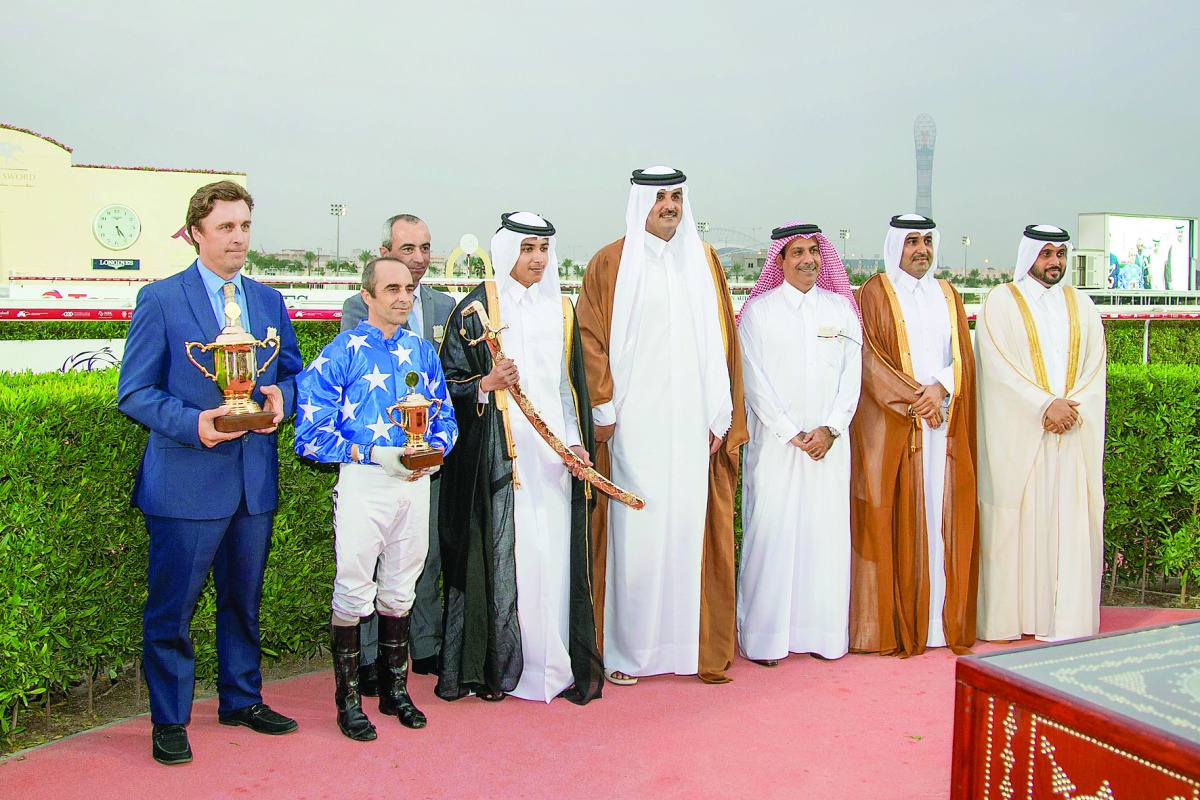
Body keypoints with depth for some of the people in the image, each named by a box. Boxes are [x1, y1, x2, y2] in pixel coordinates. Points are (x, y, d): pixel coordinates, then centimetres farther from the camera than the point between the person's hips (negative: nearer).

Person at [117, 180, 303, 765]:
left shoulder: (269, 302, 10)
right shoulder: (160, 300, -5)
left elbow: (293, 373, 16)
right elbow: (134, 392, -7)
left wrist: (282, 398, -8)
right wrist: (193, 424, -22)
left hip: (255, 479, 5)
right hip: (186, 481, -5)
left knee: (243, 601, 17)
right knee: (171, 608, 3)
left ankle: (241, 700, 34)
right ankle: (169, 722, 20)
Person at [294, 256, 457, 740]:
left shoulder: (422, 351, 11)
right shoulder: (341, 353, -4)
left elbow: (445, 417, 15)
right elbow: (311, 434, -9)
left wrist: (433, 451, -6)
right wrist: (373, 455, -17)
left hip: (416, 482, 5)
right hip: (362, 481, -4)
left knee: (400, 590, 14)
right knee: (354, 590, 0)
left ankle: (394, 690, 28)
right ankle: (348, 701, 14)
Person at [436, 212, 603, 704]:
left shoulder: (560, 309, 14)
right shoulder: (476, 309, 1)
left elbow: (574, 385, 16)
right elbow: (448, 381, 1)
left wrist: (578, 443, 5)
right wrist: (485, 384, -19)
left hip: (554, 454, 4)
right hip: (501, 455, -3)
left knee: (556, 555, 3)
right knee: (503, 553, -4)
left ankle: (559, 664, 12)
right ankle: (498, 667, 8)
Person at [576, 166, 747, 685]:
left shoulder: (703, 261, 13)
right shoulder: (611, 263, 3)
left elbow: (723, 341, 11)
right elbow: (591, 340, -1)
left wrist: (722, 417, 5)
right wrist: (605, 409, -9)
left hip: (692, 423, 3)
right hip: (635, 423, -3)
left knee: (690, 526, 4)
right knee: (633, 530, -1)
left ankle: (692, 643, 15)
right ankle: (624, 650, 10)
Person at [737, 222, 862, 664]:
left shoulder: (841, 308, 11)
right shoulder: (758, 310, 3)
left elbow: (852, 374, 7)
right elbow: (756, 382, -3)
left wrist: (830, 428, -6)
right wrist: (792, 433, -8)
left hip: (829, 441, 3)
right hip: (774, 440, -3)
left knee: (826, 531, 3)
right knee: (771, 531, -4)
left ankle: (822, 631, 13)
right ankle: (765, 635, 4)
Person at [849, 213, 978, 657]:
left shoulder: (948, 296, 17)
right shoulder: (875, 294, 2)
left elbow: (962, 356, 11)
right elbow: (870, 360, -6)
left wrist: (940, 389, -9)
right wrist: (914, 397, -13)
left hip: (944, 425, 5)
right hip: (891, 428, -4)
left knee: (943, 519, 3)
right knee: (894, 518, -4)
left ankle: (941, 620, 10)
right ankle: (893, 626, 1)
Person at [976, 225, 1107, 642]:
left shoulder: (1081, 305, 16)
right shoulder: (1000, 302, 3)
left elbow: (1095, 368, 8)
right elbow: (999, 366, -7)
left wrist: (1071, 407, -9)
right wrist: (1046, 404, -16)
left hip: (1074, 434, 4)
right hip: (1017, 434, -4)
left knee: (1070, 523, 0)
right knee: (1015, 522, -3)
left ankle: (1066, 621, 5)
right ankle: (1009, 620, 4)